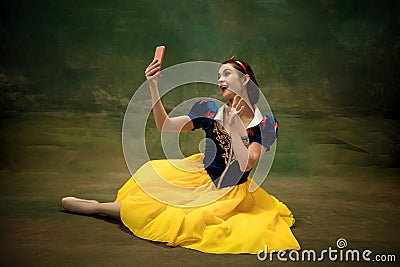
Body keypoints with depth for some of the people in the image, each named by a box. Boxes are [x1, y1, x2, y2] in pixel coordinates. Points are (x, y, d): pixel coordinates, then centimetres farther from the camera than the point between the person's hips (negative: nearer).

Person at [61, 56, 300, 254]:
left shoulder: (266, 124, -14)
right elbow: (165, 125, -14)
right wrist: (154, 87, -25)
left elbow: (245, 165, -23)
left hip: (229, 193, -3)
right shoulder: (210, 110, -8)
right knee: (152, 174, -15)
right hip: (200, 176, 4)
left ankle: (96, 207, 5)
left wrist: (233, 126, -33)